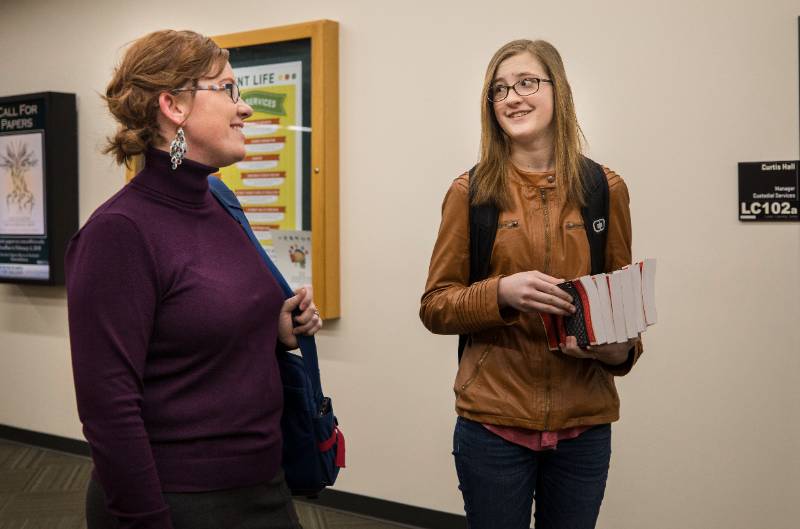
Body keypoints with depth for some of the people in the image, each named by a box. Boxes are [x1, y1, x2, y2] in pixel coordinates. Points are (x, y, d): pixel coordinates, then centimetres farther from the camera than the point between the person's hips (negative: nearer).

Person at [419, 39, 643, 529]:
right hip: (493, 420, -1)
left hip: (585, 423, 2)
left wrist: (622, 350, -11)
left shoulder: (606, 189, 1)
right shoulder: (471, 191, -4)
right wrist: (501, 293, -21)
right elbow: (434, 306, -2)